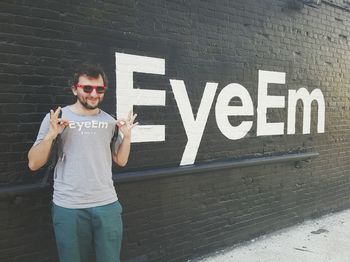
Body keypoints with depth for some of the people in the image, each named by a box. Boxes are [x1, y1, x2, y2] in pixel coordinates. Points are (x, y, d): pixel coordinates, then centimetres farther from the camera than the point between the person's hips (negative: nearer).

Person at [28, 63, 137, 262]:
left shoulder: (110, 120, 6)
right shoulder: (56, 118, -3)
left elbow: (121, 161, 11)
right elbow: (34, 164, -3)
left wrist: (127, 135, -3)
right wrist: (51, 135, -17)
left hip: (107, 204, 2)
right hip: (68, 208, -2)